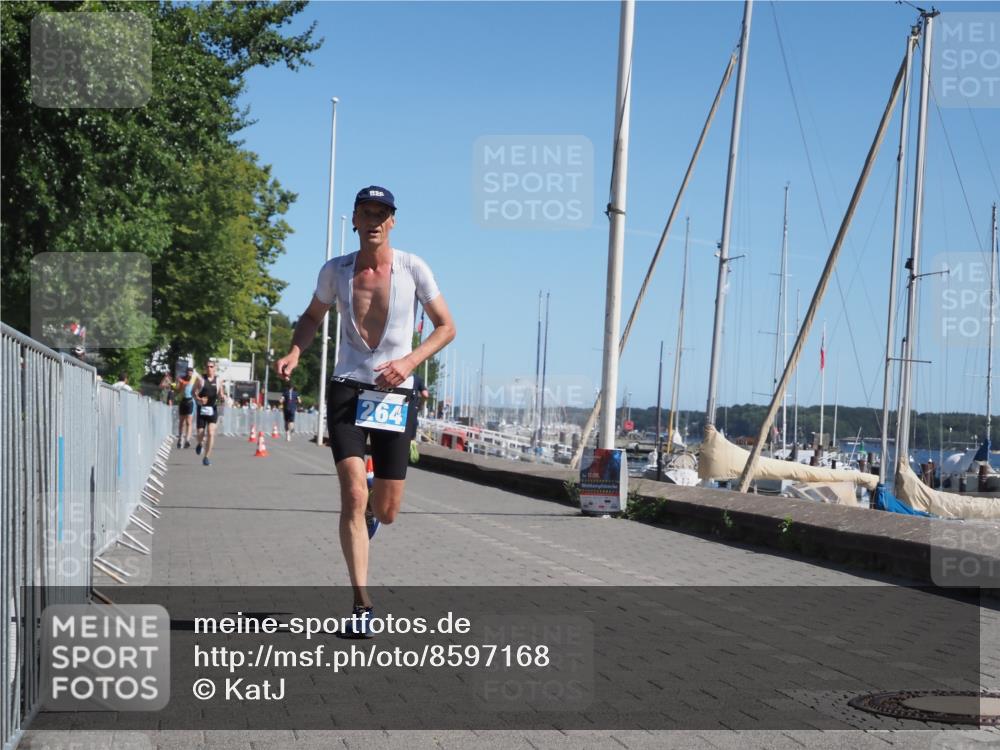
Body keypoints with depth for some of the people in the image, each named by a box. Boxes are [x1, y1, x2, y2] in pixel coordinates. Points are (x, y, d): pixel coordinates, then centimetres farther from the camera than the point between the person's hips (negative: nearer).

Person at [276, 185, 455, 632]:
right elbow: (313, 317, 19)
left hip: (396, 395, 0)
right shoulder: (335, 271, 1)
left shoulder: (413, 269, -4)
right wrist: (294, 353, -2)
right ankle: (361, 601, -9)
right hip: (348, 390, 0)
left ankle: (369, 514, 46)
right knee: (353, 495, -16)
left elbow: (446, 327, 3)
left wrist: (408, 361, -13)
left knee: (387, 511, 6)